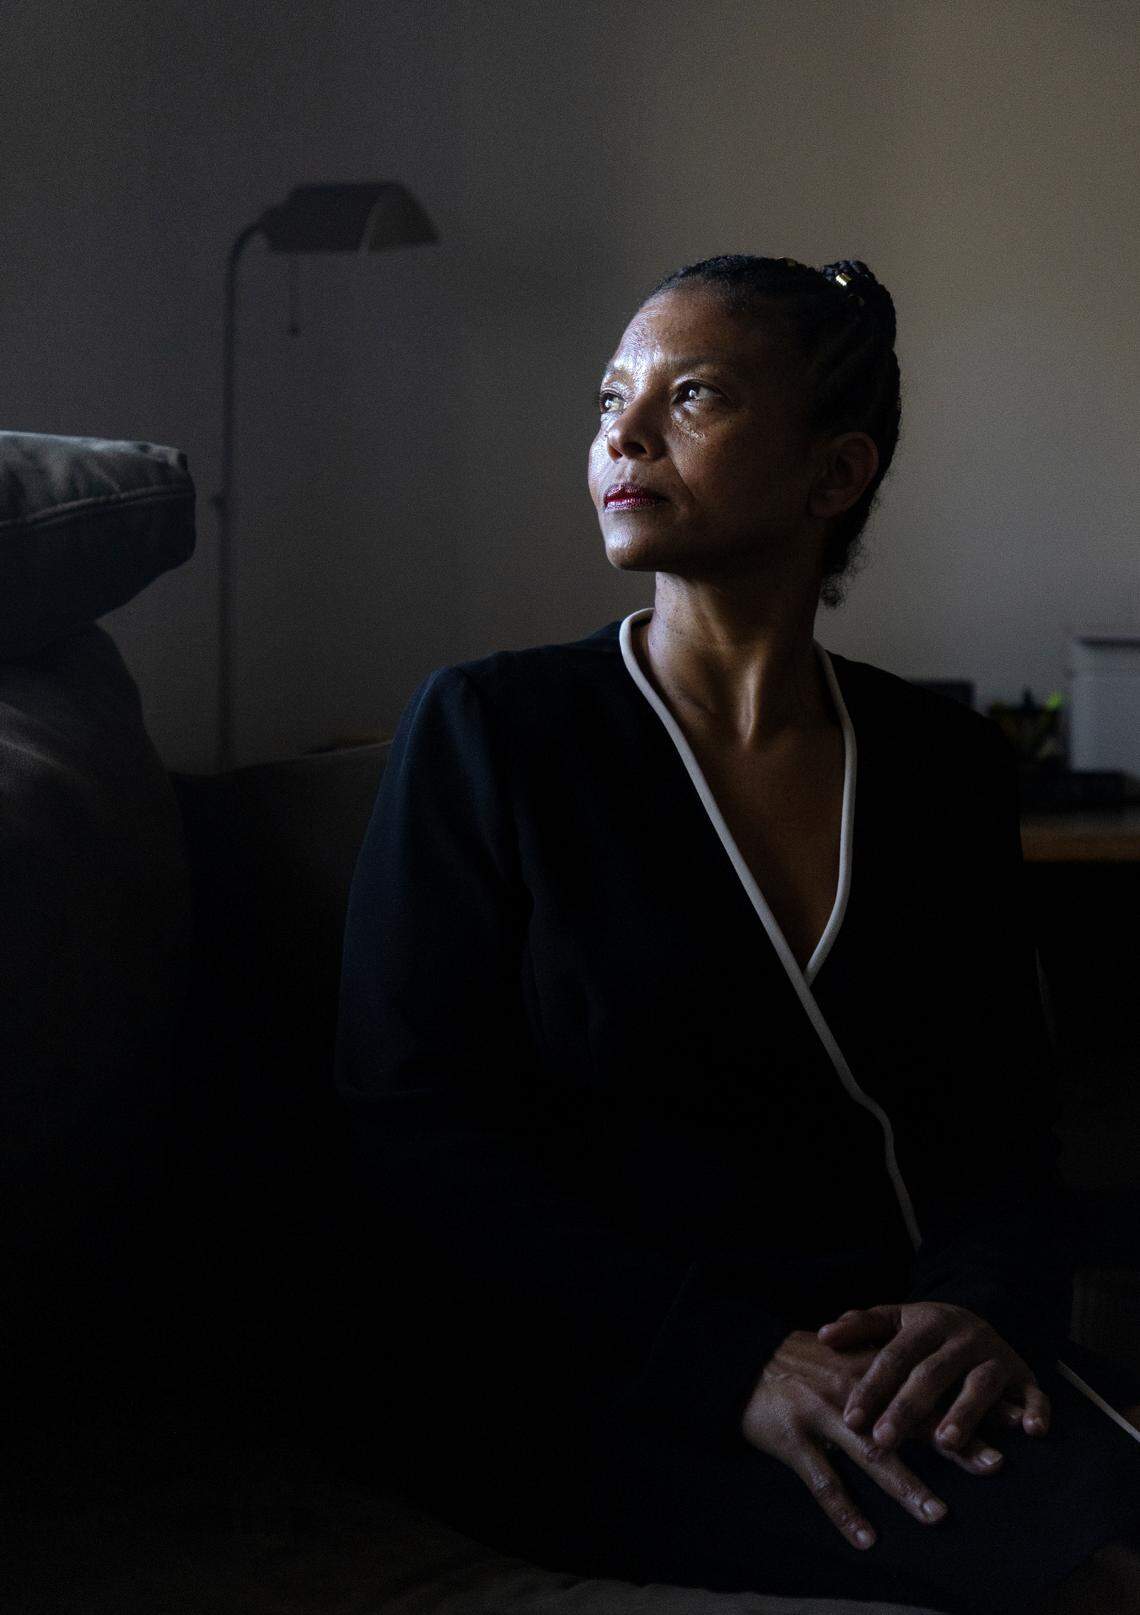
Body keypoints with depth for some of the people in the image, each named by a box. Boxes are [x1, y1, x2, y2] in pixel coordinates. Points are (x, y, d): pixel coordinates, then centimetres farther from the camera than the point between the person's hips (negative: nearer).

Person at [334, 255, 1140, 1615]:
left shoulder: (945, 765, 11)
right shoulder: (489, 730, 0)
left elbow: (1003, 1130, 9)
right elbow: (415, 1142, -7)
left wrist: (983, 1311, -16)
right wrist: (738, 1363, -20)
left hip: (892, 1353, 5)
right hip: (583, 1387, -4)